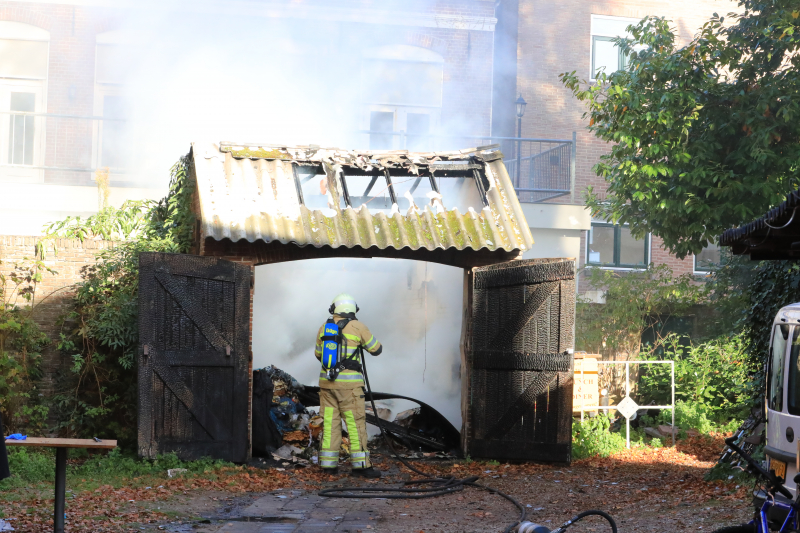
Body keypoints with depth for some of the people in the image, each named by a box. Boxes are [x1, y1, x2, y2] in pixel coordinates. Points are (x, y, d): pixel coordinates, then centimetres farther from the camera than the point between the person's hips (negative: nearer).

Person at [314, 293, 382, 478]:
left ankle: (328, 463, 8)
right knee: (356, 423, -2)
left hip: (327, 381, 5)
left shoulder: (324, 328, 6)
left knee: (330, 422, 8)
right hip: (349, 383, -4)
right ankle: (360, 465, -3)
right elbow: (376, 349, 4)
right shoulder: (358, 327, -7)